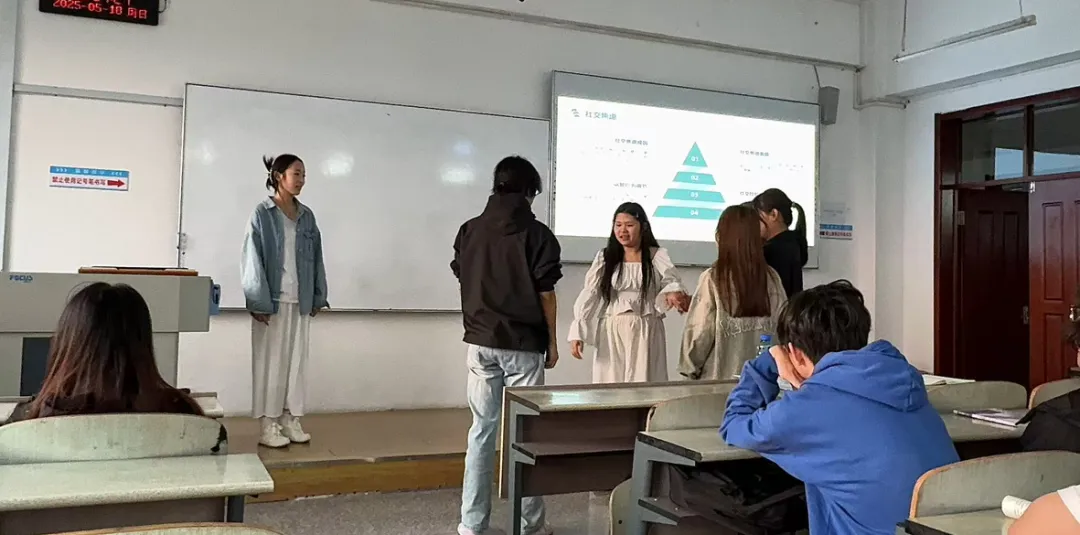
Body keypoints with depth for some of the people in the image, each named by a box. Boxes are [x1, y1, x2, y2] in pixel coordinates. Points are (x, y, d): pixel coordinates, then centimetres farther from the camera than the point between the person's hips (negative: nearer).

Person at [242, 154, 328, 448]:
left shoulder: (307, 216, 11)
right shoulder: (263, 213, -5)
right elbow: (253, 259, -9)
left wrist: (317, 297, 9)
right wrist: (259, 302, -15)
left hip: (300, 300, 5)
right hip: (272, 300, -5)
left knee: (296, 360, 8)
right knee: (270, 362, 0)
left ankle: (290, 420, 16)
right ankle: (269, 425, 6)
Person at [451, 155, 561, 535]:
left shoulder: (469, 231, 3)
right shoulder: (537, 234, -8)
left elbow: (464, 282, 11)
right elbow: (546, 294, -6)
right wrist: (551, 341, 4)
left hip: (481, 342, 3)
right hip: (524, 344, -3)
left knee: (482, 429, 10)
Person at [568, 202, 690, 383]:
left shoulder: (657, 256, 3)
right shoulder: (604, 257, 6)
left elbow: (671, 280, -11)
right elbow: (589, 296, 1)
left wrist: (673, 293, -36)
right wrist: (577, 332, -9)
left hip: (646, 332, -1)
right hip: (612, 332, 1)